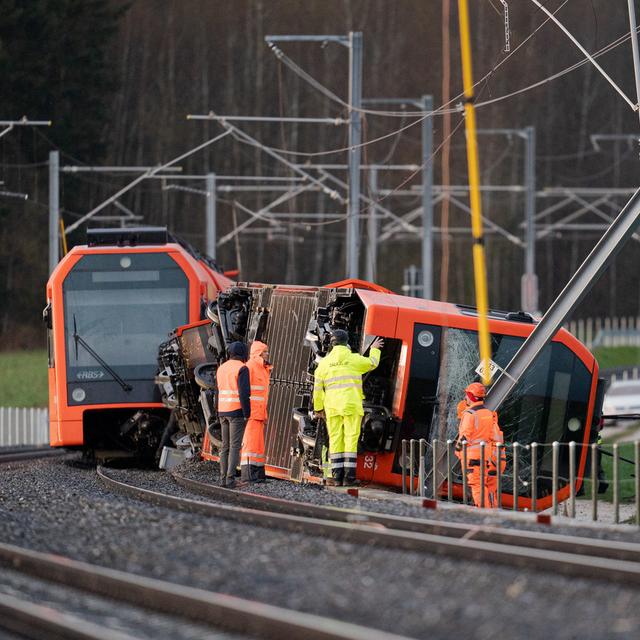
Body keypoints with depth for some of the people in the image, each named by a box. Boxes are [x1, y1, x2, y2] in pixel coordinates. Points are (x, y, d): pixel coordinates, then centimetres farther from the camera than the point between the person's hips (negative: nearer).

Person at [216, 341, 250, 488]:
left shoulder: (221, 368, 12)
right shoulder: (242, 368, -11)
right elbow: (244, 392, -19)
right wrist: (247, 414, -15)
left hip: (223, 411, 7)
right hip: (238, 411, -7)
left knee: (226, 446, 10)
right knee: (235, 446, -6)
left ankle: (224, 479, 6)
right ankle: (230, 479, -11)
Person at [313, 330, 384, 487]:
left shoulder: (324, 362, 6)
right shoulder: (354, 359, 1)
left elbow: (318, 388, 7)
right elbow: (372, 363, 19)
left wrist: (318, 408, 16)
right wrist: (374, 350, 38)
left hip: (332, 407, 2)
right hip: (351, 406, -2)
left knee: (335, 440, 4)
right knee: (351, 439, -1)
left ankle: (337, 476, 1)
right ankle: (349, 476, -7)